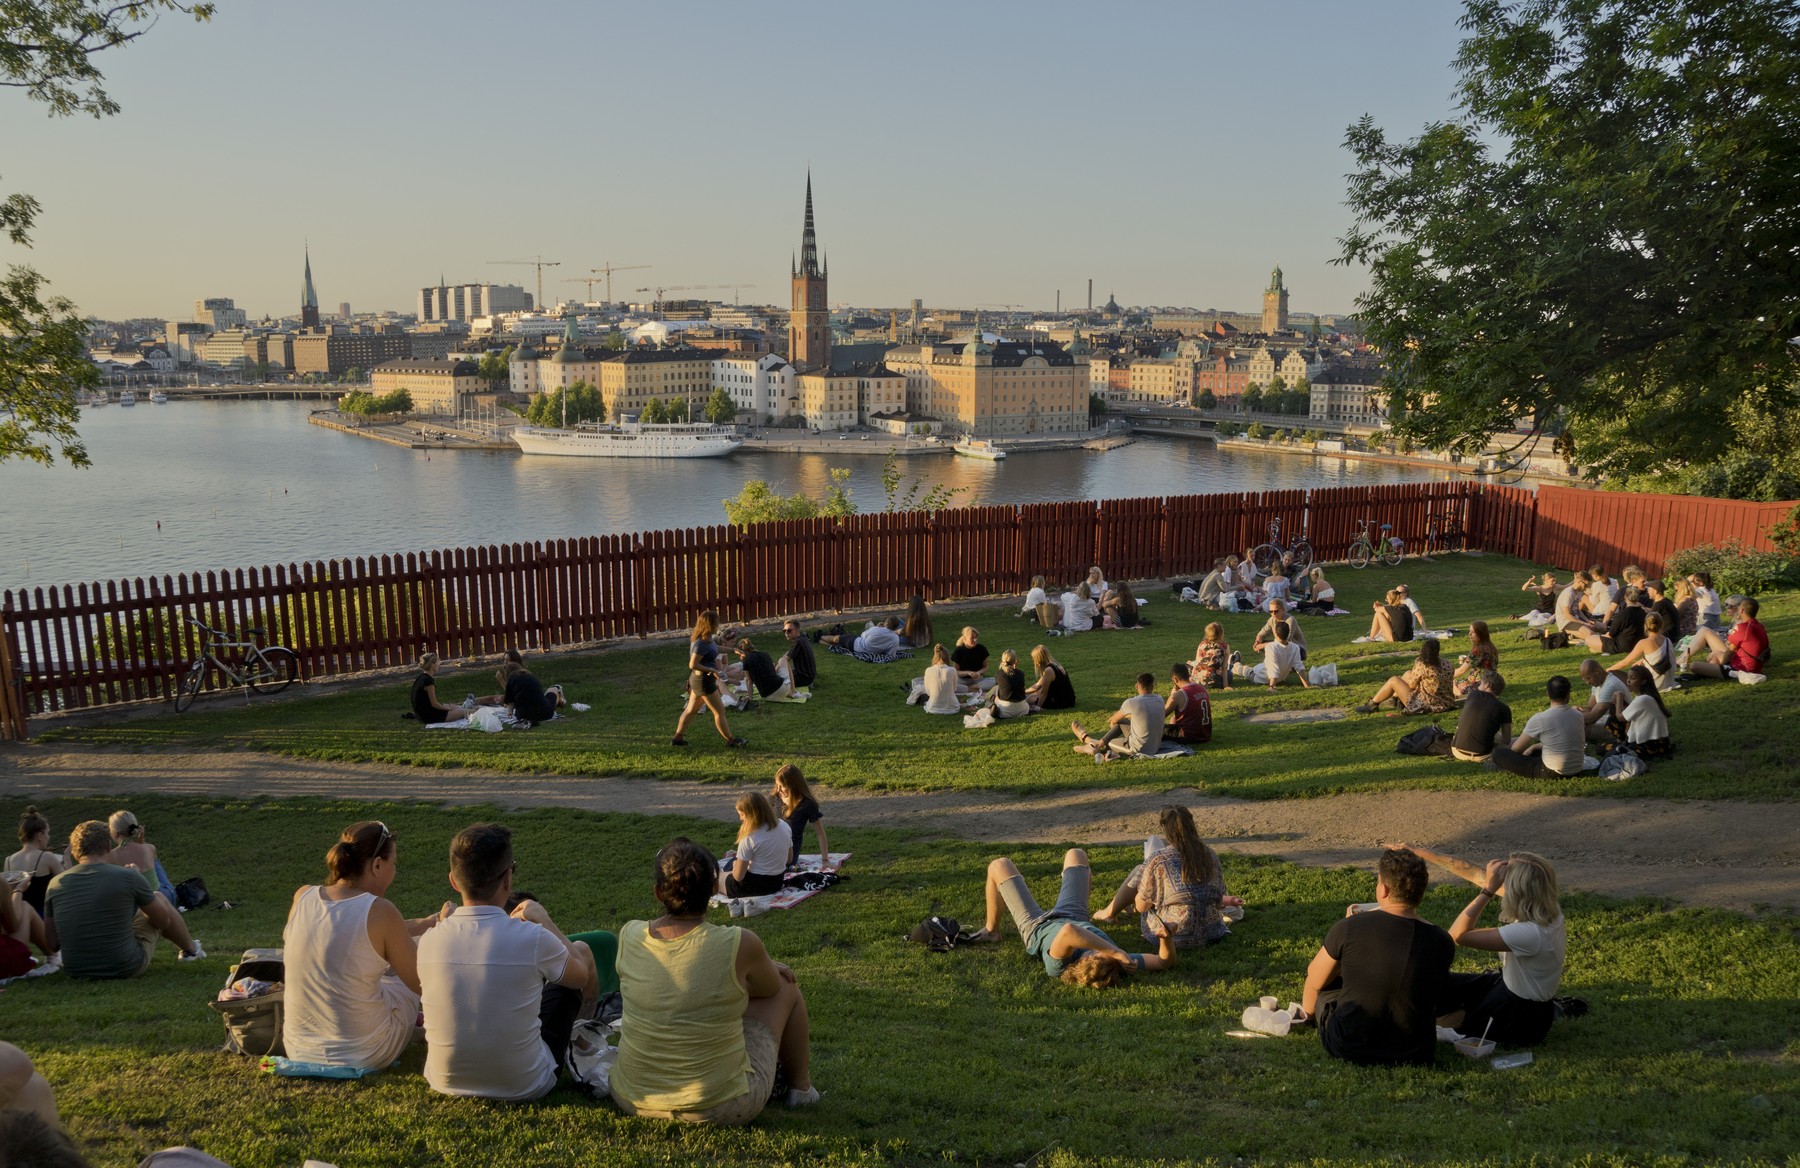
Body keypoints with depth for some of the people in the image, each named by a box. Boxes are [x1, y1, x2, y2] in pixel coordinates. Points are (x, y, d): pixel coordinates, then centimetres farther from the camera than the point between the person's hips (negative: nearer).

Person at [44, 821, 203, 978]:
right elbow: (163, 921, 0)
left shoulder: (55, 884, -4)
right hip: (127, 969, -4)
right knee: (159, 897, 20)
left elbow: (51, 943, 2)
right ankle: (190, 949, 42)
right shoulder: (128, 876, -13)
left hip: (75, 972, 4)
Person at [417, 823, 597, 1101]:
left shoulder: (429, 941, -14)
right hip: (524, 1087, -3)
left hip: (445, 1084, 4)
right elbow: (583, 976, -1)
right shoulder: (534, 939, -23)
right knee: (581, 951, 15)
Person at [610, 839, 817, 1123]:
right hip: (720, 1107, -4)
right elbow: (770, 988, 1)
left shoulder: (628, 937, -9)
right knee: (787, 987, 14)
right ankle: (801, 1086, 36)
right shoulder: (739, 945, -22)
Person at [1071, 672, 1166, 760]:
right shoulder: (1159, 700, -1)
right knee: (1121, 721, 19)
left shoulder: (1131, 703, -18)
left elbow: (1114, 720, 0)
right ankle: (1099, 743, 28)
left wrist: (1112, 720, 26)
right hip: (1156, 746, 6)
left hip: (1139, 750, -6)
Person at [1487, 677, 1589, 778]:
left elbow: (1516, 749, -5)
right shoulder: (1578, 715, 1)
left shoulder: (1539, 719, -16)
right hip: (1577, 771, 7)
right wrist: (1534, 747, 22)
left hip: (1553, 773, -7)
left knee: (1499, 753, -4)